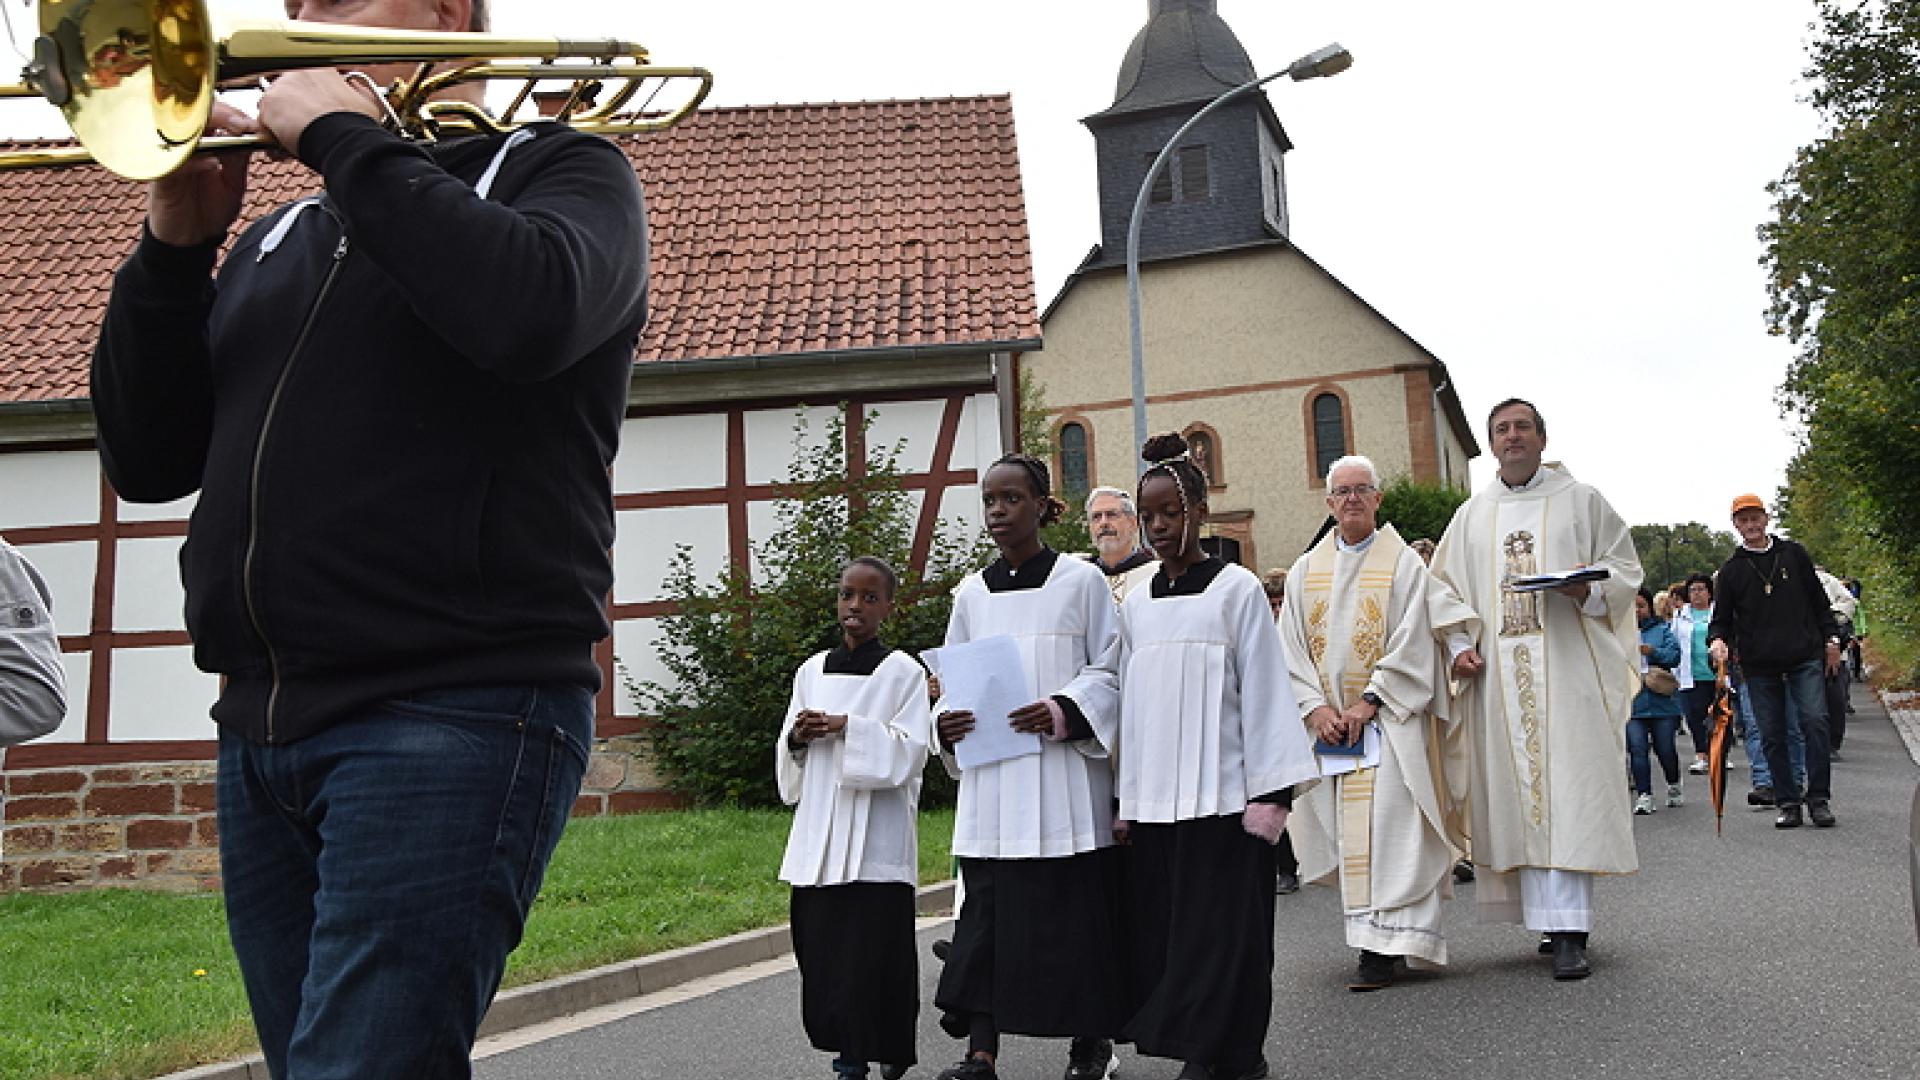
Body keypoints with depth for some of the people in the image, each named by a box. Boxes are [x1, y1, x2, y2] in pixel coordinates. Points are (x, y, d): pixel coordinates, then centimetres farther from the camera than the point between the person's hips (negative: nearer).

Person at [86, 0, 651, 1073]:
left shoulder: (564, 170, 6)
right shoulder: (281, 238, 23)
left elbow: (527, 313, -19)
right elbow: (148, 460, 16)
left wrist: (346, 138, -7)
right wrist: (176, 245, 3)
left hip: (454, 712, -7)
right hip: (260, 733, 7)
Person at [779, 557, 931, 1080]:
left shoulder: (903, 672, 0)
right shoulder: (812, 671, 13)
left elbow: (911, 748, -9)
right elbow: (788, 759, 18)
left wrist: (848, 728, -16)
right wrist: (797, 739, -5)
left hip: (875, 834, -4)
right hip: (819, 831, 4)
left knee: (874, 941, -6)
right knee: (822, 943, 2)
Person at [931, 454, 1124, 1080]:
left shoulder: (1081, 581, 1)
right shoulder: (971, 594, 11)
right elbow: (954, 682, 16)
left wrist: (1064, 712, -16)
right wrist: (947, 724, -5)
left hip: (1065, 775, -3)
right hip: (990, 779, 3)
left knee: (1076, 906, 2)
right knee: (988, 909, 1)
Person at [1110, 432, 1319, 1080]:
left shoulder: (1236, 589, -1)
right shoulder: (1135, 603, 12)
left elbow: (1265, 691, -4)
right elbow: (1125, 703, 13)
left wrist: (1271, 792, -9)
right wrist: (1125, 798, 10)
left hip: (1222, 796, -4)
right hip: (1153, 800, 5)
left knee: (1221, 927, -2)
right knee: (1162, 926, 4)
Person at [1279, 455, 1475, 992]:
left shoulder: (1404, 562, 2)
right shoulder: (1307, 570, 12)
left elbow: (1412, 642, -6)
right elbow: (1291, 646, 6)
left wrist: (1369, 702, -15)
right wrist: (1314, 706, -8)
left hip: (1389, 719, -4)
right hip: (1329, 720, 4)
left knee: (1387, 827, -10)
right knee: (1347, 831, 3)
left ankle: (1383, 946, -11)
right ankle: (1372, 938, 10)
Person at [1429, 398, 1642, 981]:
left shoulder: (1581, 500, 10)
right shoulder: (1472, 516, 17)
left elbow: (1626, 569, 8)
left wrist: (1587, 590, -13)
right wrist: (1459, 646, 0)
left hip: (1567, 666, -3)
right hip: (1499, 674, 3)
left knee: (1568, 791, -9)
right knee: (1519, 796, 0)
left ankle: (1570, 933, -10)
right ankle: (1552, 921, 7)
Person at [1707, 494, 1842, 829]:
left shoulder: (1794, 554, 10)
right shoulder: (1732, 569, 8)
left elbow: (1819, 600, 15)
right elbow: (1722, 617, 9)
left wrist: (1831, 639, 9)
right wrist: (1718, 640, -11)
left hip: (1805, 657, -1)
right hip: (1759, 666, 1)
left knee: (1814, 721, -12)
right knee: (1772, 735, 2)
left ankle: (1818, 798, -2)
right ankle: (1788, 802, 10)